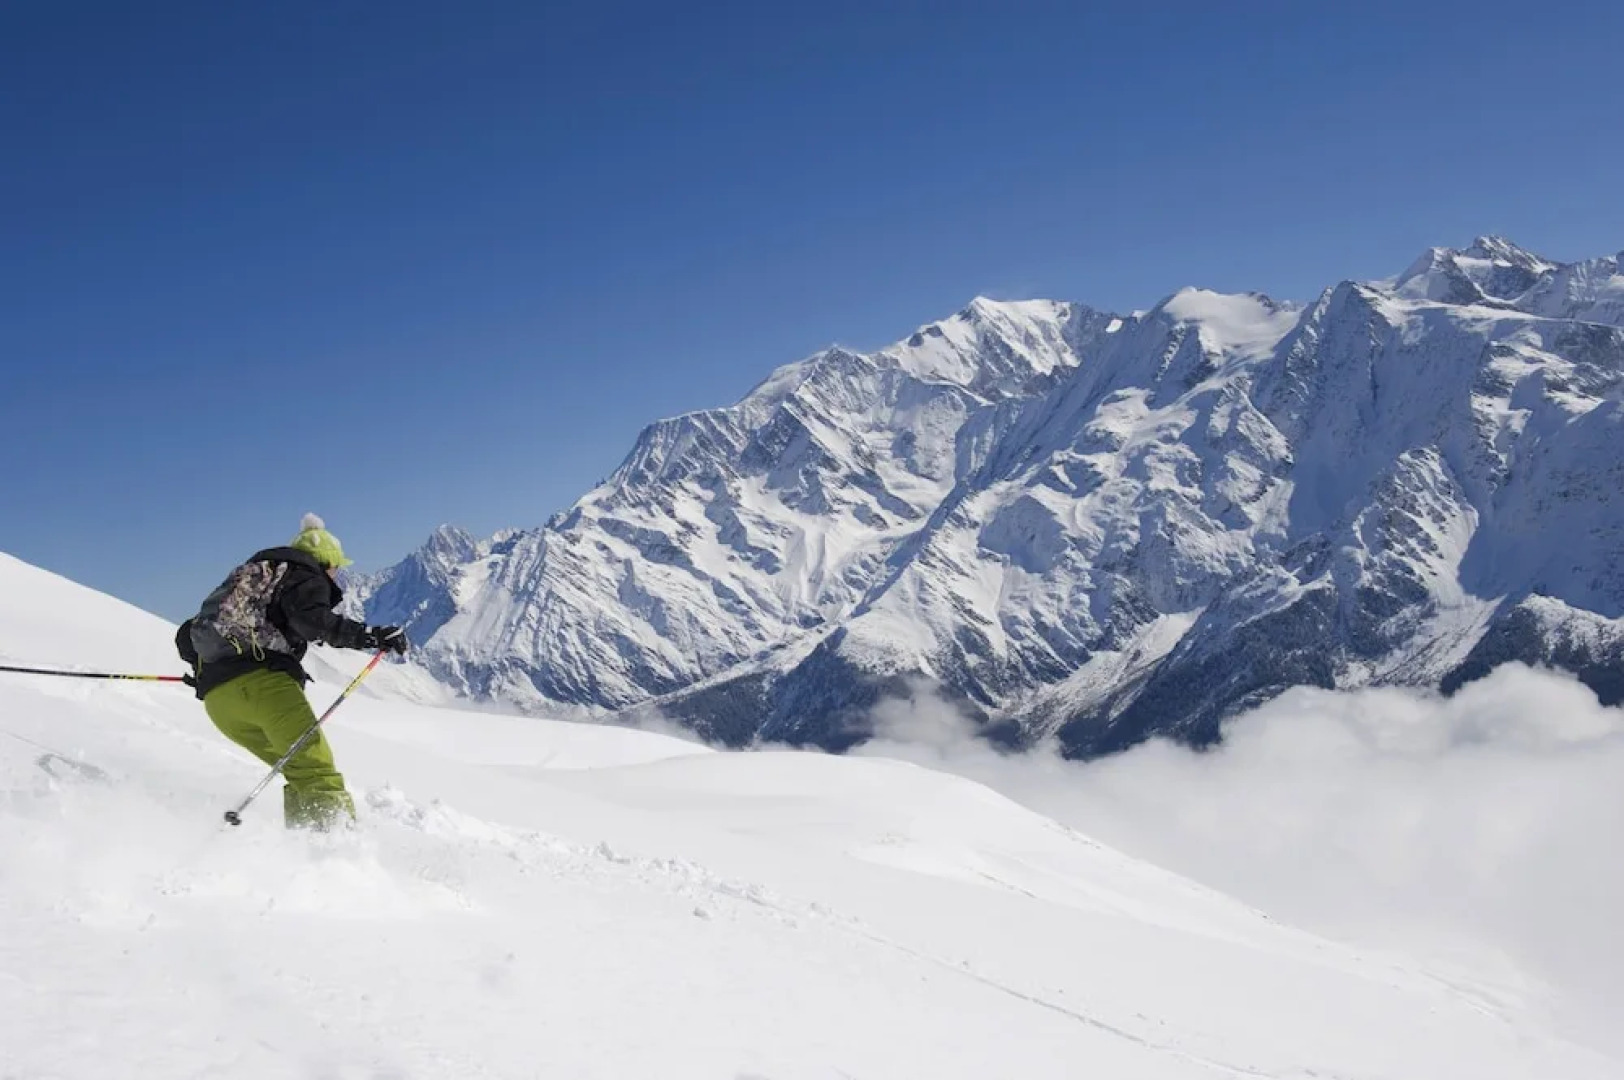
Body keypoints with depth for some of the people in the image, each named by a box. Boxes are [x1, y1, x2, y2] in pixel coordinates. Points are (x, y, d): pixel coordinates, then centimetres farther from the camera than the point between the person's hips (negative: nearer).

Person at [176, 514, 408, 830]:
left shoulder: (250, 578, 33)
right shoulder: (304, 576, 9)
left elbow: (187, 635, 33)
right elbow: (312, 620, -15)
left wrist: (204, 668, 47)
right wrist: (370, 636, -19)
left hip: (215, 697, 8)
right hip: (260, 681, -8)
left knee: (300, 771, 14)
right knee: (315, 766, -16)